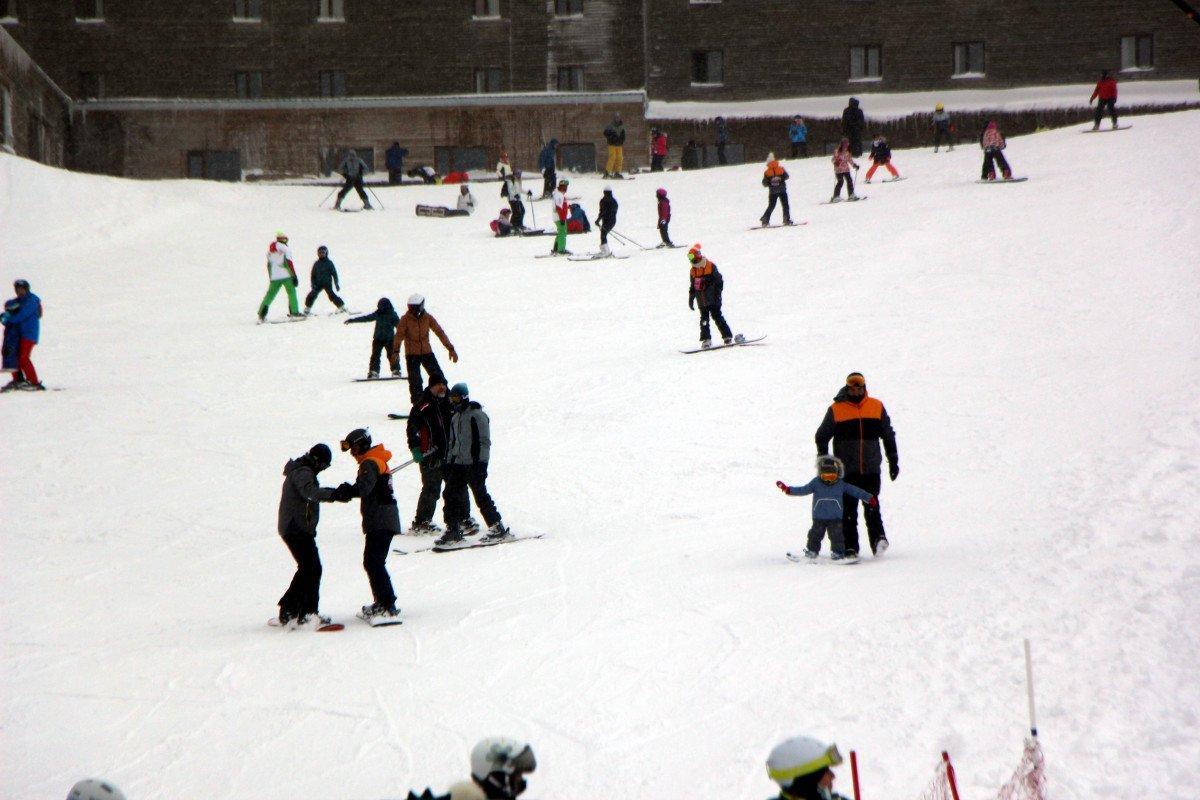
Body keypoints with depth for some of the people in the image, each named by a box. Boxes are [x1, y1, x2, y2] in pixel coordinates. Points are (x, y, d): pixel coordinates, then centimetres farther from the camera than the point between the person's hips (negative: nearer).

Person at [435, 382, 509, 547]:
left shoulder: (476, 415, -8)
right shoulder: (455, 417, 16)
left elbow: (484, 441, -11)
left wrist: (481, 464, -16)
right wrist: (449, 462, 17)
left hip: (474, 464, -8)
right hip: (458, 464, 8)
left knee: (481, 495, -5)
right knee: (450, 494, -2)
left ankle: (498, 529, 4)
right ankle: (453, 530, 2)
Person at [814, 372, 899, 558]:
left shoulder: (877, 407, 8)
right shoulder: (836, 410, 4)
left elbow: (888, 435, 17)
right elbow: (821, 436, 10)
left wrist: (893, 462, 17)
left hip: (871, 470, 1)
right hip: (847, 471, -1)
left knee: (872, 506, -8)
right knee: (848, 510, -2)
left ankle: (878, 538, -10)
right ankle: (850, 547, 0)